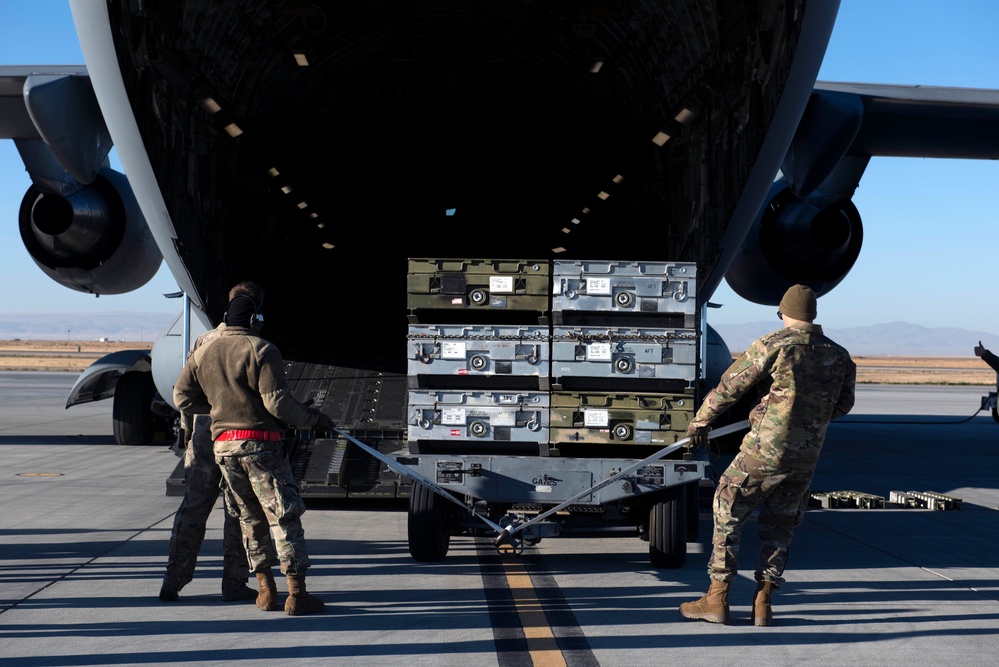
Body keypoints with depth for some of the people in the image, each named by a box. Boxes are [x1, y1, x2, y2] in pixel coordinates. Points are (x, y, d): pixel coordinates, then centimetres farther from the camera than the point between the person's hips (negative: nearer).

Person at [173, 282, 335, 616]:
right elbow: (277, 401, -13)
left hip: (223, 446, 6)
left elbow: (182, 397, 13)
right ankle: (297, 594, -3)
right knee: (284, 516, -1)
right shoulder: (262, 350, -8)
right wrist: (314, 419, -1)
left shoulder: (202, 353, 11)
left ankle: (266, 590, 17)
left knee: (250, 518, 16)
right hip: (259, 443, -6)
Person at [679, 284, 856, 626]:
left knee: (727, 515, 9)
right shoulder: (840, 357, 5)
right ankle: (762, 604, 14)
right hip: (806, 457, 5)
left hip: (764, 452, -5)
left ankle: (717, 599, 10)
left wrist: (699, 422, 7)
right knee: (779, 527, 17)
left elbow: (728, 386, -7)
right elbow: (843, 404, 20)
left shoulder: (774, 345, -11)